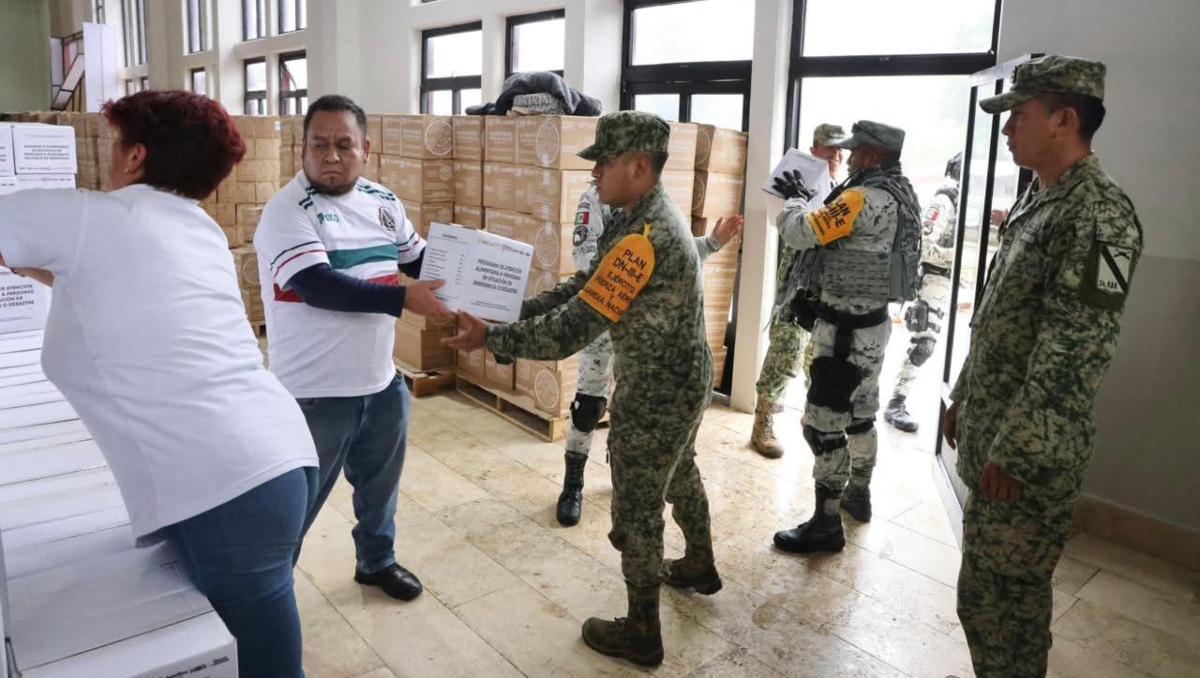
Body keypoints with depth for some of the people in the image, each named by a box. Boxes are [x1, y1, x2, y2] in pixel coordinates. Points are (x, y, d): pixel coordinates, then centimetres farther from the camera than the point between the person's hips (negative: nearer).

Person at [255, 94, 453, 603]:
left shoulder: (382, 202, 5)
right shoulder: (288, 211, -16)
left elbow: (422, 259, 14)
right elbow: (318, 286, -28)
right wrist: (404, 299, -31)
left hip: (382, 381, 7)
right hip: (316, 392, -7)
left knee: (380, 481, 24)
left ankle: (376, 560, 48)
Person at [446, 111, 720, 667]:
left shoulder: (643, 238, -31)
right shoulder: (653, 215, 3)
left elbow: (572, 330, -31)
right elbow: (585, 285, 4)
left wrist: (491, 338, -22)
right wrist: (515, 310, -5)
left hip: (654, 396, -10)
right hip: (684, 382, 10)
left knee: (635, 510, 5)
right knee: (679, 475, 28)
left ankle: (641, 633, 23)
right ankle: (700, 566, 52)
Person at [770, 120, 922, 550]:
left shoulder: (864, 198, -21)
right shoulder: (899, 196, 9)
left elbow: (800, 233, -23)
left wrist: (796, 199, -3)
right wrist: (813, 203, 6)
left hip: (845, 330, -10)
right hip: (871, 323, 10)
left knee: (822, 424, -3)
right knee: (860, 414, 22)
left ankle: (826, 525, 5)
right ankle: (858, 494, 39)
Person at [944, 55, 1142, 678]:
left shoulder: (1098, 212, -18)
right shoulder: (1037, 201, 12)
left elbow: (1074, 351, -23)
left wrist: (1015, 450, -22)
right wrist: (963, 398, 19)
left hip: (1030, 451, -9)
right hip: (990, 433, 9)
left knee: (1000, 599, 2)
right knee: (990, 591, 20)